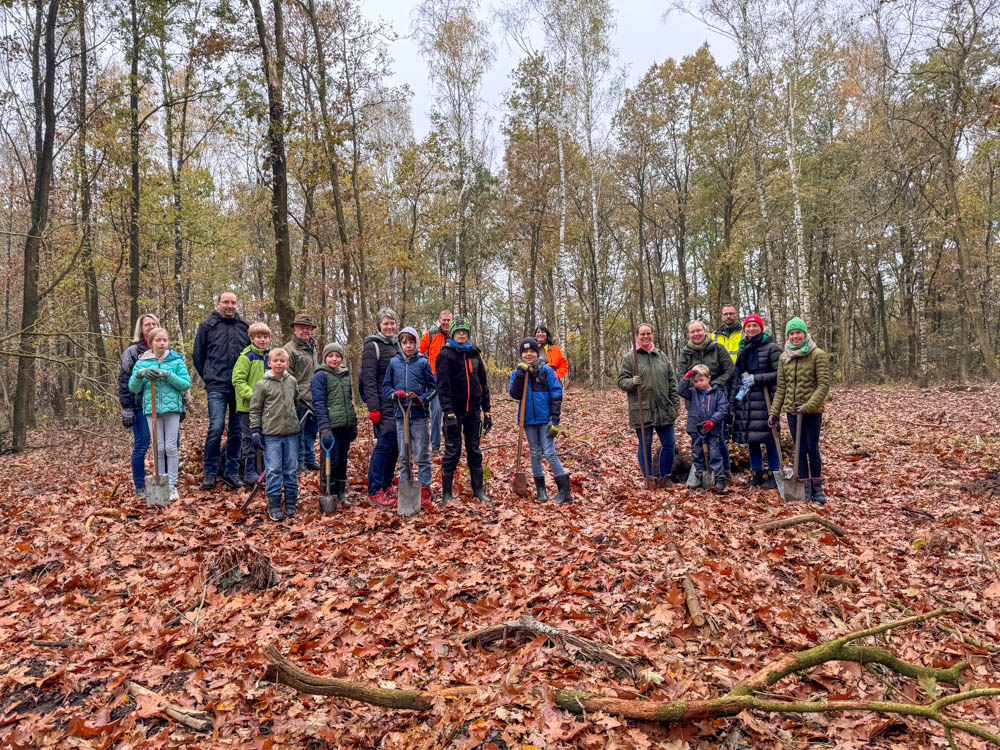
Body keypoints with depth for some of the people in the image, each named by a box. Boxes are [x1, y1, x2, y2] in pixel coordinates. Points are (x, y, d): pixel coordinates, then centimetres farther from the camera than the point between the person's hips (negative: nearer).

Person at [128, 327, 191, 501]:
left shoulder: (177, 360, 2)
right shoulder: (142, 362, 6)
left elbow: (186, 384, -3)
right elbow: (133, 388, 5)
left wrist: (168, 375, -17)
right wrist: (140, 374, -14)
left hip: (172, 408, -1)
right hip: (152, 409, 1)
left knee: (171, 447, 0)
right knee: (159, 448, 6)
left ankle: (172, 485, 8)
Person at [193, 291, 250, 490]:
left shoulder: (245, 327, 11)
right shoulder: (207, 326, 6)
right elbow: (197, 357, 12)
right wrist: (209, 378, 10)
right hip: (217, 388, -2)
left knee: (237, 430, 6)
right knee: (216, 428, -12)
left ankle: (232, 472, 16)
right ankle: (210, 473, 1)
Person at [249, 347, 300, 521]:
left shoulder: (292, 381, 8)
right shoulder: (262, 384, -3)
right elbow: (255, 410, 0)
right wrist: (255, 431, -4)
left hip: (291, 432, 4)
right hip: (271, 434, -4)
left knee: (291, 469, 8)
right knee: (274, 470, -2)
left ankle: (291, 504, 19)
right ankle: (274, 506, 7)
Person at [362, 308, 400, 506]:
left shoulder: (397, 345, 17)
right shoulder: (372, 346, -5)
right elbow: (369, 380, -12)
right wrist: (373, 408, -18)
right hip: (384, 405, -7)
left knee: (395, 446, 10)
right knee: (384, 445, -9)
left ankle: (387, 485, 23)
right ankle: (374, 491, -3)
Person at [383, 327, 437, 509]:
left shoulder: (423, 362, 0)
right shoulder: (394, 362, 7)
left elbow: (433, 387, 4)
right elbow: (386, 386, 11)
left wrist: (422, 399, -14)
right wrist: (395, 393, -10)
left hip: (419, 414, -2)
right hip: (400, 414, 2)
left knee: (422, 455, 3)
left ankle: (425, 489, 13)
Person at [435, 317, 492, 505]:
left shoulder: (473, 354, 12)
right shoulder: (445, 355, -5)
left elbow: (483, 384, 15)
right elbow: (443, 386, -13)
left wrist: (487, 412, 11)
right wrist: (449, 414, -22)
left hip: (472, 410, 5)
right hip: (455, 410, -5)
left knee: (474, 450, 10)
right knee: (452, 451, -2)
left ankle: (478, 490, 19)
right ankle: (446, 494, 7)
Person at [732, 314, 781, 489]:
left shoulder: (771, 348, -4)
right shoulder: (742, 349, 15)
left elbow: (779, 373, -10)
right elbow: (736, 376, 17)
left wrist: (756, 379, -16)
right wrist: (733, 400, 10)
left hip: (765, 399, -5)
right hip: (745, 401, 6)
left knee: (769, 437, -2)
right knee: (751, 439, 8)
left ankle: (773, 475, 10)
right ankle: (757, 475, 19)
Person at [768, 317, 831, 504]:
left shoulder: (818, 355, -6)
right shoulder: (784, 357, 7)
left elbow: (824, 385, -12)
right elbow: (781, 387, 10)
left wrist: (808, 406, -20)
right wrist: (775, 412, 5)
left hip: (812, 411, -4)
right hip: (792, 410, 4)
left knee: (812, 449, 3)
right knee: (800, 450, 8)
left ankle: (817, 487, 19)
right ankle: (806, 488, 16)